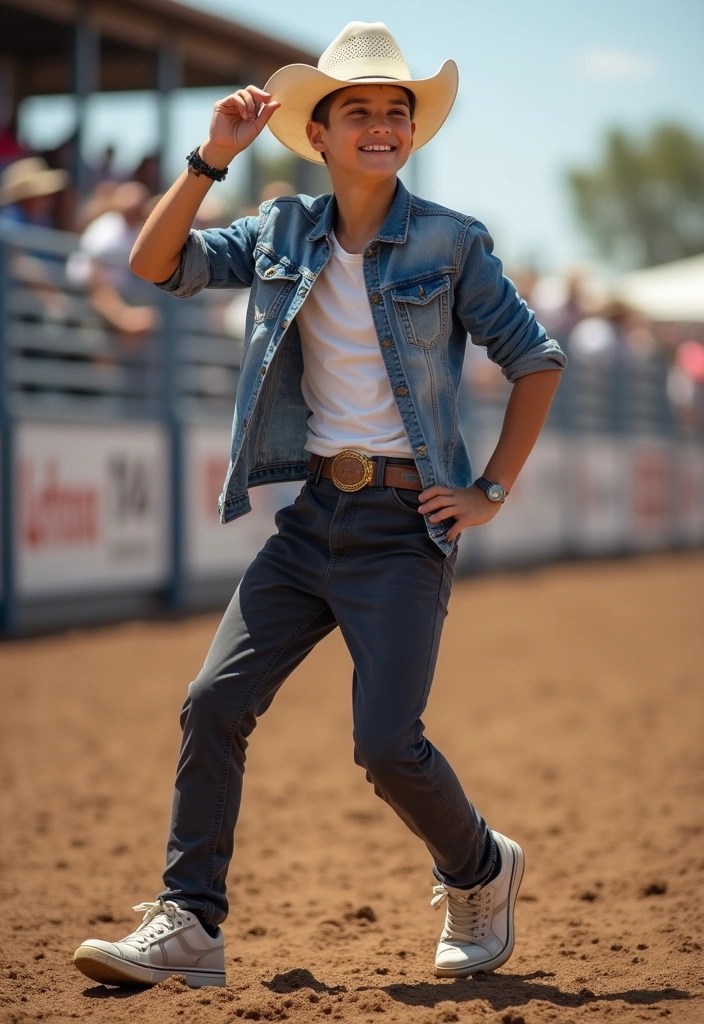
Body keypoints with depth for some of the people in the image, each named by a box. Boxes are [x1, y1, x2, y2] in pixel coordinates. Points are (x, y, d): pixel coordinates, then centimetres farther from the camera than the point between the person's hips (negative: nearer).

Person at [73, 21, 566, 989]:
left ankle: (480, 873, 20)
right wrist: (212, 159, -8)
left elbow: (537, 360, 3)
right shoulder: (282, 233, 7)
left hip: (405, 520, -4)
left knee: (386, 742, -10)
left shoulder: (450, 243, -3)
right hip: (313, 512, 4)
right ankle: (187, 925, 4)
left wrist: (493, 491, -2)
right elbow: (157, 265, 1)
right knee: (214, 703, -4)